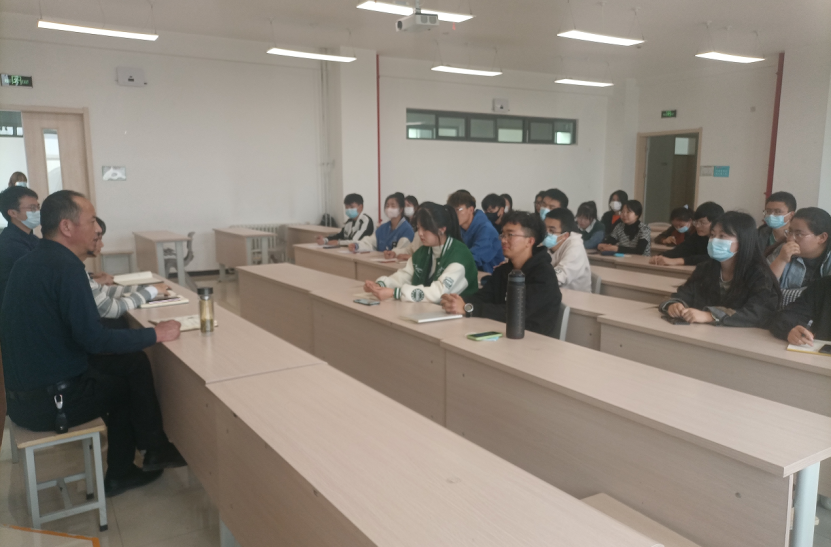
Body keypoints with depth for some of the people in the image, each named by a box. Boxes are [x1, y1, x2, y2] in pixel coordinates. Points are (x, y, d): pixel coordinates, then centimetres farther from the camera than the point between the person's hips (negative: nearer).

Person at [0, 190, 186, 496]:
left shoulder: (29, 262, 7)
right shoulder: (66, 266, -22)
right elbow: (94, 339, -25)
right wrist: (156, 334, -15)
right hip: (50, 400, -8)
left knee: (131, 362, 16)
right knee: (135, 373, 9)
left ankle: (120, 473, 22)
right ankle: (154, 452, 29)